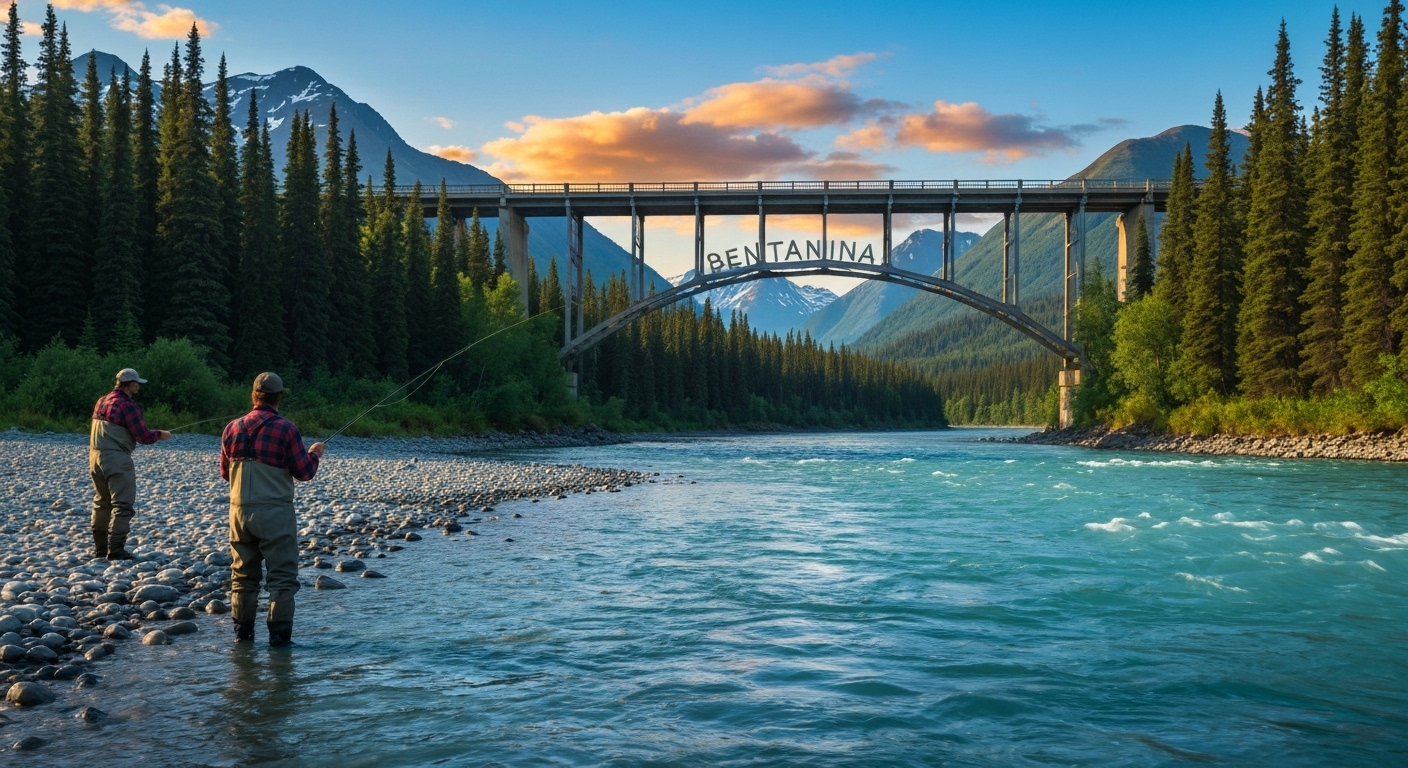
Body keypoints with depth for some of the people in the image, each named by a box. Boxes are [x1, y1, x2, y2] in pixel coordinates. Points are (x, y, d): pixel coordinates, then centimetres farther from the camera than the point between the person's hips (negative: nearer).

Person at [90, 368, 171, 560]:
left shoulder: (102, 401, 12)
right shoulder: (128, 405, -14)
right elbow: (143, 437, -14)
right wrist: (159, 434, 5)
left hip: (96, 458, 9)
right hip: (116, 460, -9)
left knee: (102, 502, 17)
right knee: (123, 505, -4)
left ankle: (100, 548, 22)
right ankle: (116, 550, -8)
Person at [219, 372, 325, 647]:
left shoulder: (233, 428, 5)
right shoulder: (286, 429, -10)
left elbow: (224, 472, 15)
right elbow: (304, 472, -5)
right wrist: (314, 453, 14)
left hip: (240, 511, 5)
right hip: (275, 511, -5)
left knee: (243, 575, 15)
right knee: (282, 576, 1)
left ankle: (242, 632, 18)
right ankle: (279, 635, -1)